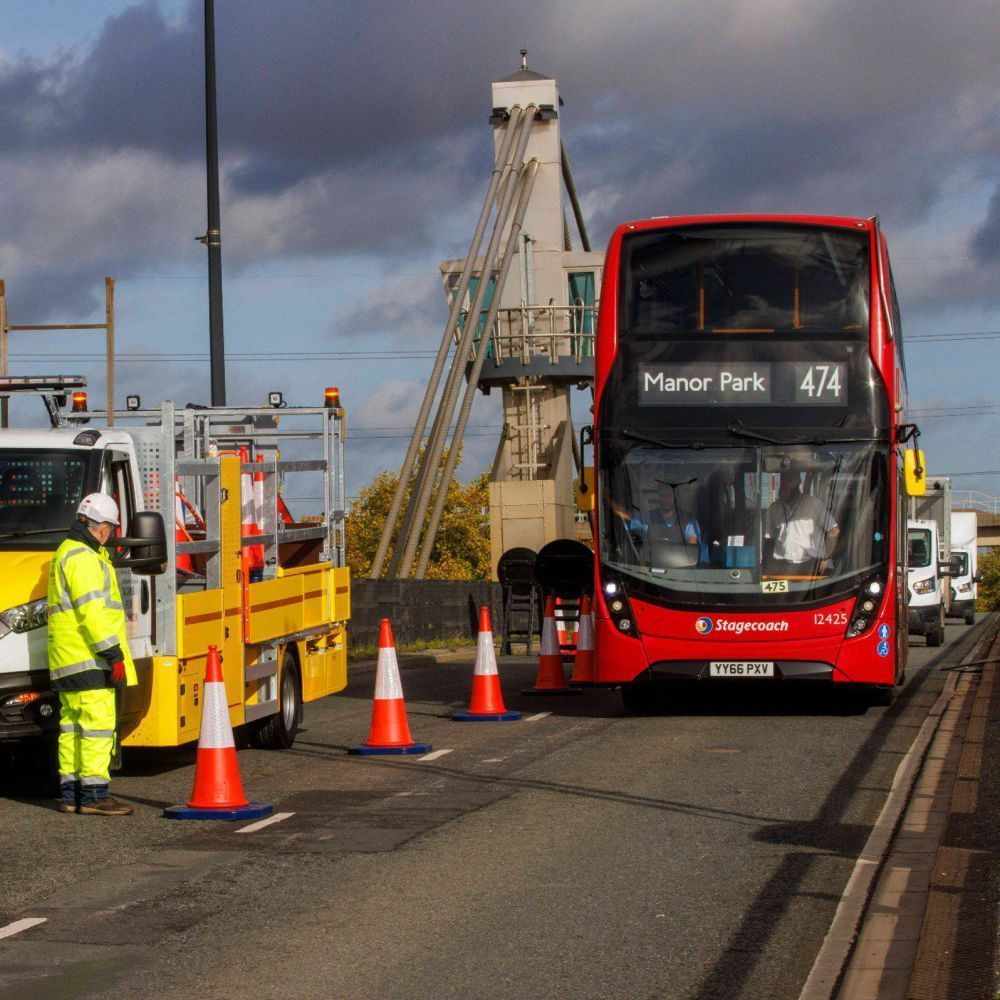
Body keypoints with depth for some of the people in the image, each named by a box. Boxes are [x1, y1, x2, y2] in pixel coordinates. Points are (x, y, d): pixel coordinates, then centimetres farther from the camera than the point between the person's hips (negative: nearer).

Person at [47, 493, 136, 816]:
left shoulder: (65, 553, 21)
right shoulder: (82, 559, -13)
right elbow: (92, 610, -20)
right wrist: (113, 654, -21)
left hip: (65, 661, 11)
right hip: (89, 658, -11)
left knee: (72, 724, 11)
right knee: (98, 722, -10)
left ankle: (70, 794, 13)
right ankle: (94, 795, -12)